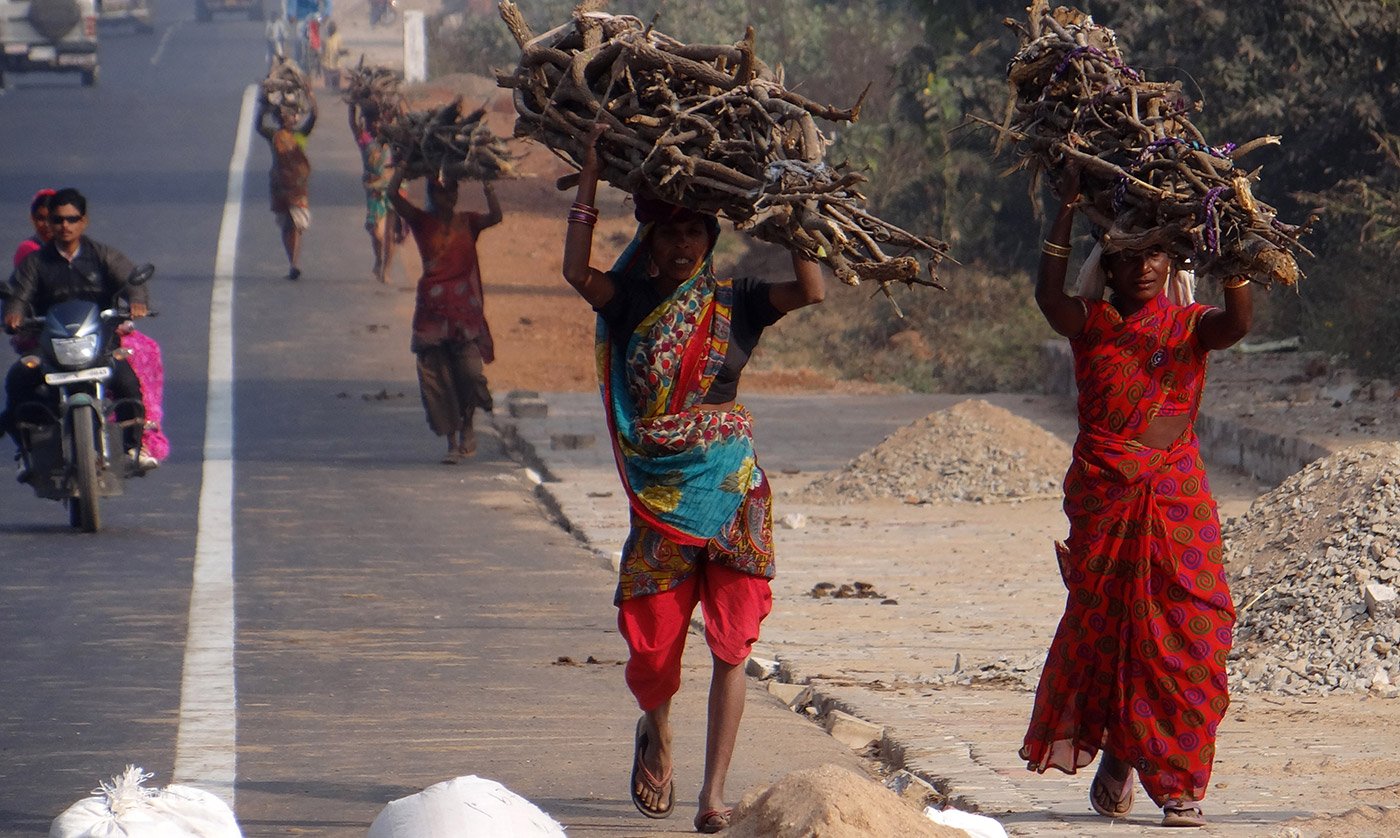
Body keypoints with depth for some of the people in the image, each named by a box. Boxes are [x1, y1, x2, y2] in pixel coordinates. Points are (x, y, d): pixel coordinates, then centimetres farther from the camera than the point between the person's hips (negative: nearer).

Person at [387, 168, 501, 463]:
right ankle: (452, 441, 9)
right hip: (432, 310, 0)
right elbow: (393, 193, -8)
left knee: (469, 370, -11)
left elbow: (495, 216, -13)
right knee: (437, 376, 0)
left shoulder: (467, 223, 7)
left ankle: (467, 425, 17)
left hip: (465, 309, 0)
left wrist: (486, 181, -14)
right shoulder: (422, 222, 4)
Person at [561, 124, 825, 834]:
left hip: (732, 490, 0)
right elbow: (576, 270, -14)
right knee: (651, 644, -1)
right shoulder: (631, 301, 4)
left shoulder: (734, 303, 4)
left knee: (729, 644, -4)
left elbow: (811, 291, -10)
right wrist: (591, 174, -13)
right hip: (659, 495, 0)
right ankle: (655, 732, 34)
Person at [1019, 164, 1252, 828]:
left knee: (1183, 634, -7)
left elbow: (1237, 322, -15)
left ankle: (1180, 786, -4)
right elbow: (1049, 295, -16)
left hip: (1177, 498, 0)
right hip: (1102, 498, 0)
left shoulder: (1189, 326, 7)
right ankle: (1113, 756, 23)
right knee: (1101, 626, 5)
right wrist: (1067, 209, -20)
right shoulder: (1092, 324, 5)